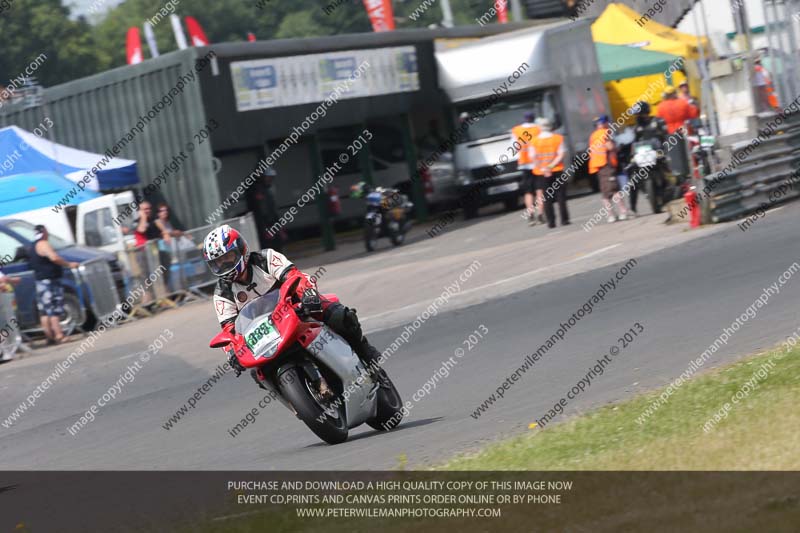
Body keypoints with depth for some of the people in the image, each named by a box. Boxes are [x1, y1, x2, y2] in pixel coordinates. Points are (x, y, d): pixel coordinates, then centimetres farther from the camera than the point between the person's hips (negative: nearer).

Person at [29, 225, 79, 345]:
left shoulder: (33, 247, 17)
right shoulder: (43, 244, -14)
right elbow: (54, 258, -29)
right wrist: (69, 264, -21)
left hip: (40, 281, 10)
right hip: (50, 281, -10)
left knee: (44, 311, 7)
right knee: (54, 310, -11)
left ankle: (49, 336, 8)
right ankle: (58, 335, -17)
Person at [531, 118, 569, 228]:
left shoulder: (534, 141, -2)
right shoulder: (558, 138, -1)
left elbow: (533, 157, -9)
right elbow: (561, 155, -9)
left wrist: (543, 168, -11)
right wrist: (551, 166, -13)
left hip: (542, 173, 0)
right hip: (557, 170, 0)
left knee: (547, 199, 5)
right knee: (561, 196, 6)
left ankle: (551, 221, 2)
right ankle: (564, 219, 3)